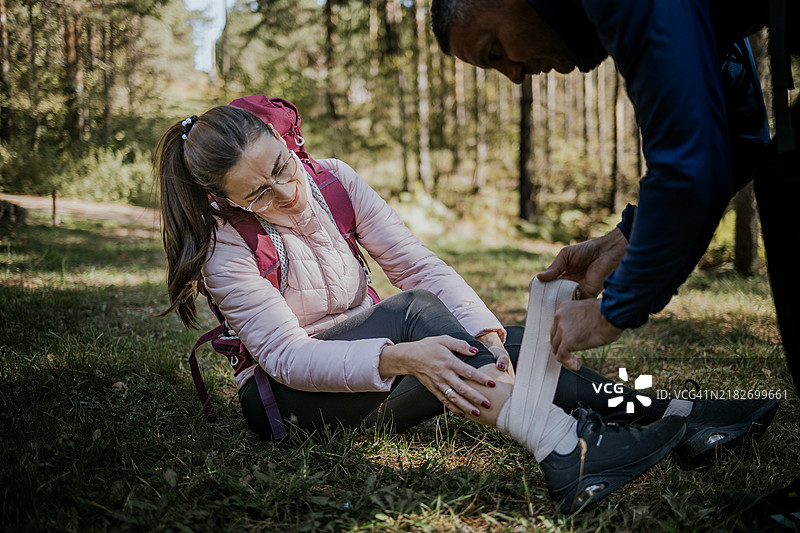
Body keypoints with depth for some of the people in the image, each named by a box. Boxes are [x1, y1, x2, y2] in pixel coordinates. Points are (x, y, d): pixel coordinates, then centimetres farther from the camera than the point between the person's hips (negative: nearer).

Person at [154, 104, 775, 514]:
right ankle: (566, 449, -45)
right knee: (415, 310, -34)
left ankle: (673, 417, -21)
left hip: (377, 349, 6)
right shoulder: (225, 242, -17)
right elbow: (286, 354, -23)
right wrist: (397, 358, -38)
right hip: (298, 392, -5)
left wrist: (486, 334, -27)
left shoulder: (333, 180, -6)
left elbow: (417, 263, -10)